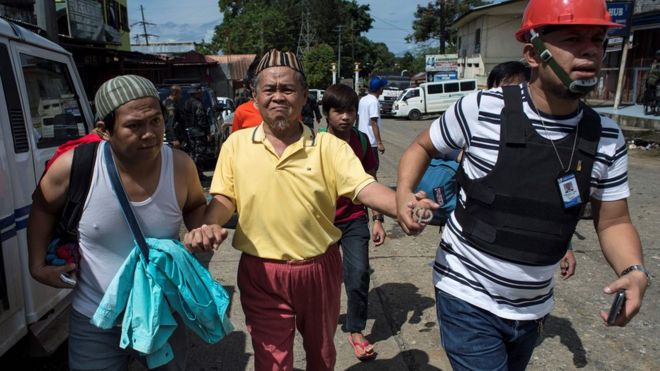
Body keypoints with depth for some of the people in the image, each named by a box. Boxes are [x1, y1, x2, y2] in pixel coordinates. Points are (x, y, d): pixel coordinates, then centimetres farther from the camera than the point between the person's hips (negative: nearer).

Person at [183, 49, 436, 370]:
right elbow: (223, 198, 0)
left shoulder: (329, 146, -8)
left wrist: (403, 207, -37)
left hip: (319, 269, 1)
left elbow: (363, 187, -18)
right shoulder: (236, 144, -3)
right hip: (261, 273, -1)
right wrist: (209, 225, -21)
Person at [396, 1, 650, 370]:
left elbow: (613, 222, 5)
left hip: (533, 308, 5)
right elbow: (422, 147, -1)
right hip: (467, 299, -4)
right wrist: (403, 195, -18)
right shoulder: (480, 109, -17)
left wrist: (635, 271, -14)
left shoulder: (607, 138, -5)